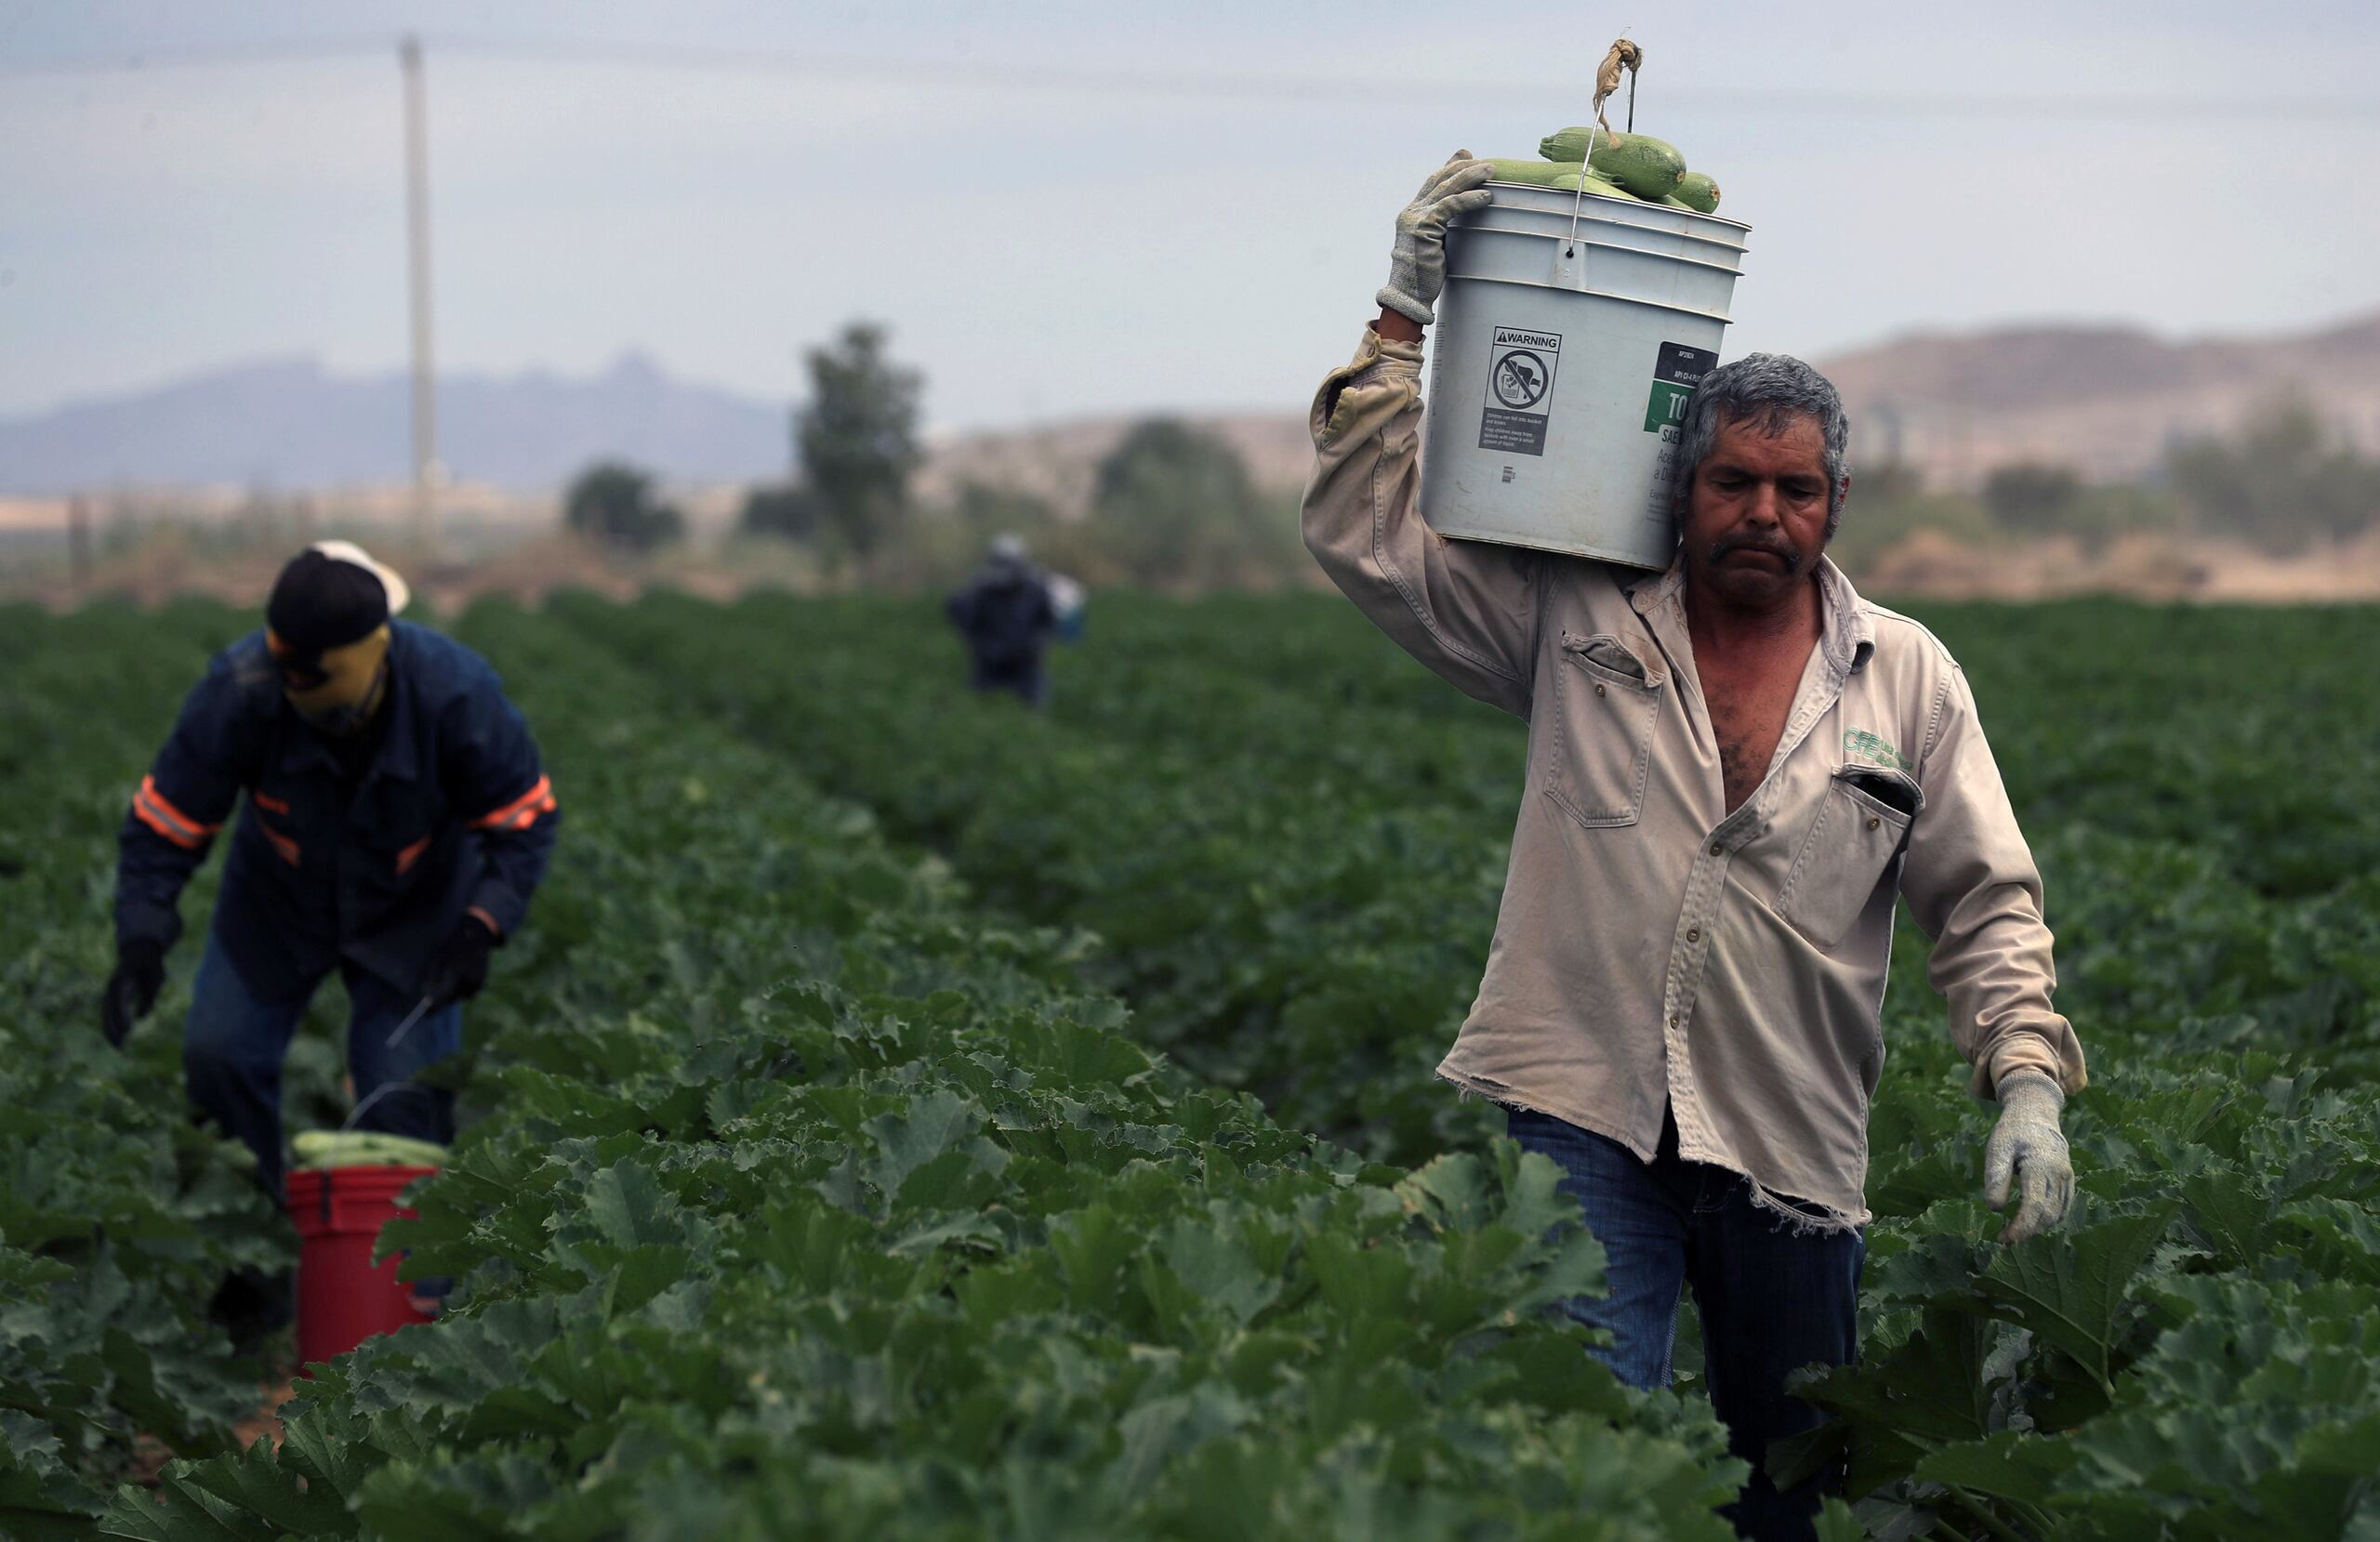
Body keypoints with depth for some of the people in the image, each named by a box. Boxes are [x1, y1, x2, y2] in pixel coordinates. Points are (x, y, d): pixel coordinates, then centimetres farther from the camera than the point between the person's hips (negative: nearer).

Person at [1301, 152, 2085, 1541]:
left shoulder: (1907, 676, 8)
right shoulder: (1578, 618, 5)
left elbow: (1986, 902, 9)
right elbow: (1365, 534, 2)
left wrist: (2029, 1079, -5)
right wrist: (1405, 322, -4)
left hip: (1792, 1155, 2)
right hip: (1580, 1114, -2)